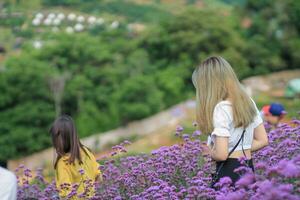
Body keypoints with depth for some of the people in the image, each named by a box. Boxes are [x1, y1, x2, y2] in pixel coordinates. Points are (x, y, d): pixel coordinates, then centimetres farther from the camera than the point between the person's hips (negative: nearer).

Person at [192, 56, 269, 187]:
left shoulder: (221, 108, -16)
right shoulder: (248, 101, 7)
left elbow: (221, 154, -20)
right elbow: (262, 140, 14)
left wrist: (209, 153, 0)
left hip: (229, 172, -8)